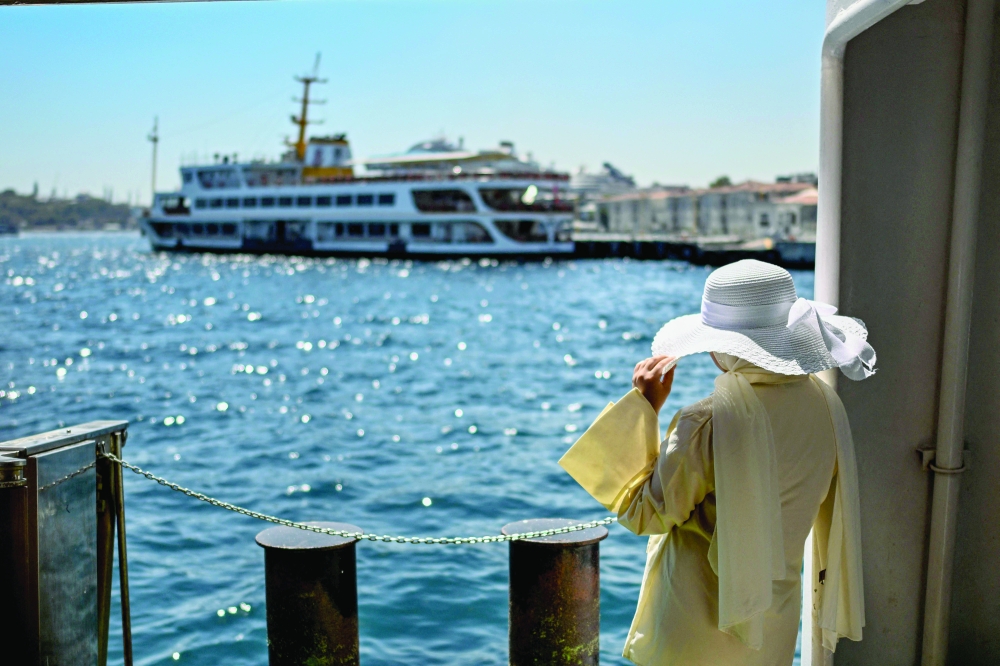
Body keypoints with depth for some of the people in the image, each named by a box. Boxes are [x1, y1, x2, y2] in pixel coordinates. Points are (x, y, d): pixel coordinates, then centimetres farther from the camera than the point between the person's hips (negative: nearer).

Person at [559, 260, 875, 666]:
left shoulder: (706, 423, -26)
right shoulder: (825, 404, -8)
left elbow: (643, 514, -14)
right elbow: (831, 506, 6)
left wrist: (643, 409, -12)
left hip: (697, 621, -5)